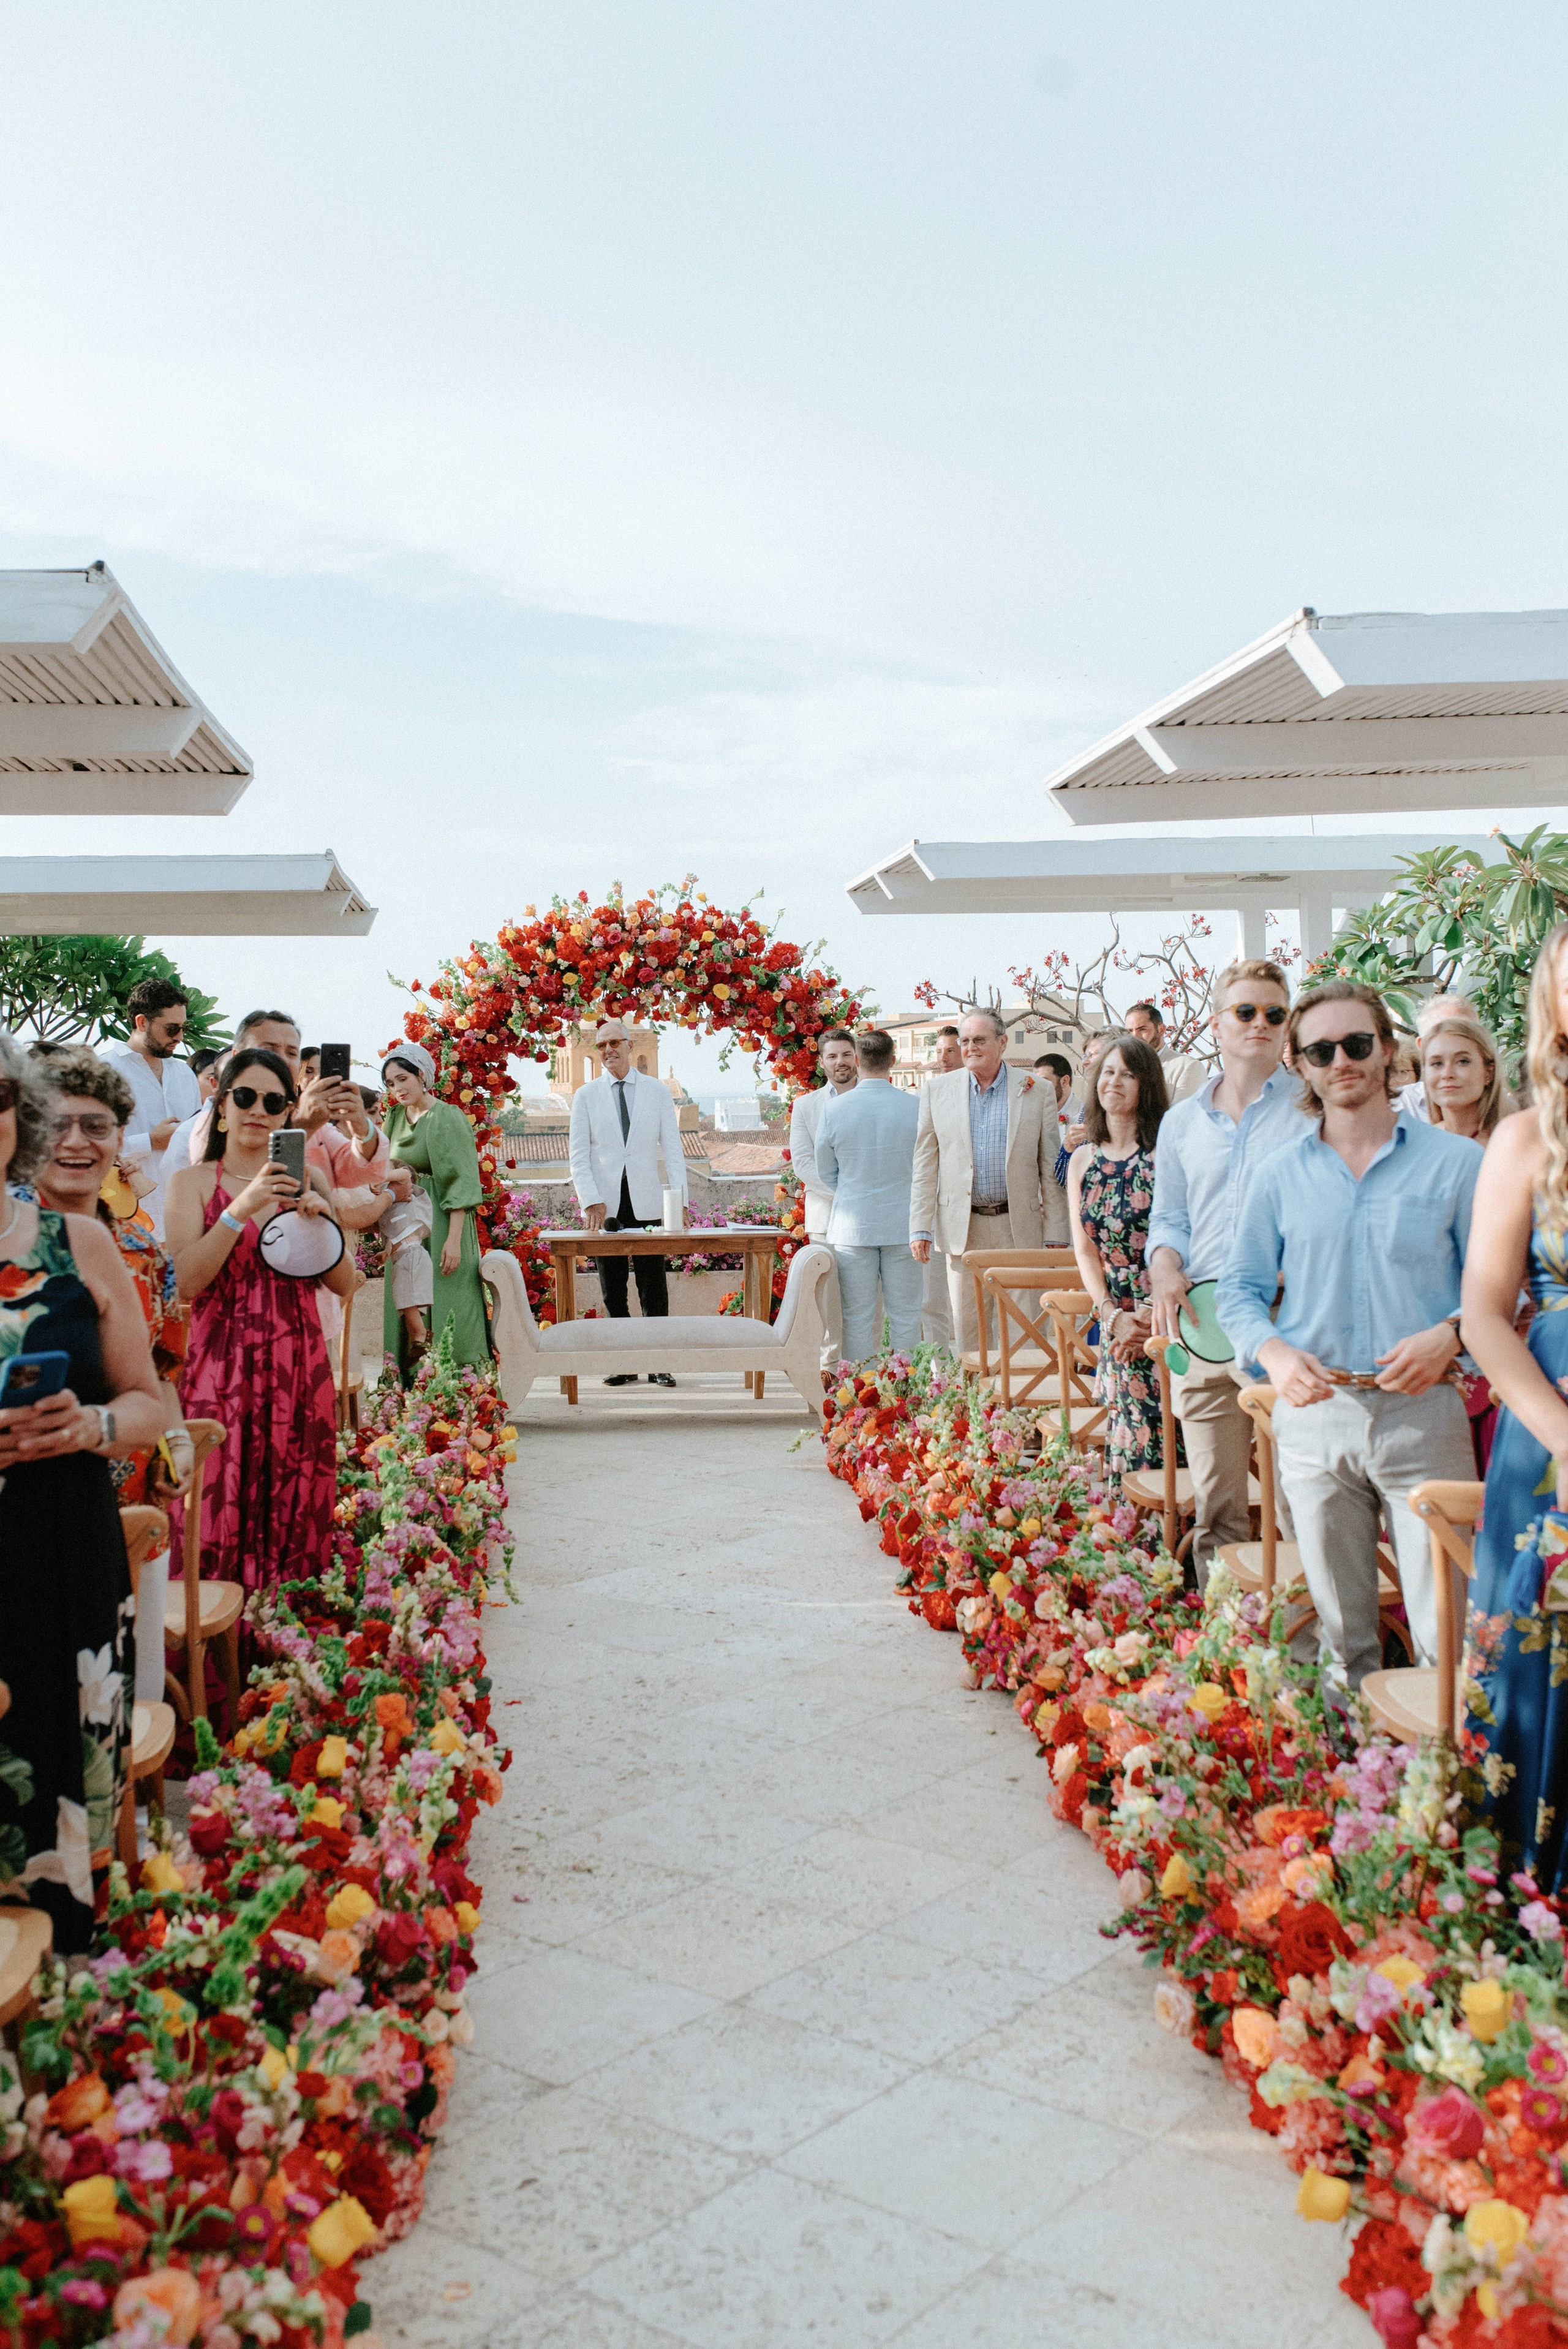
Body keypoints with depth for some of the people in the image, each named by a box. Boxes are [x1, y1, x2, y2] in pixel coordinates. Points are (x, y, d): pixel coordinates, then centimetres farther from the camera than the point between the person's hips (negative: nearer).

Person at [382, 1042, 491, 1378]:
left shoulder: (446, 1118, -12)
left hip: (440, 1225, -7)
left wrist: (453, 1240, -23)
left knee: (445, 1313, -5)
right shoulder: (395, 1116, 10)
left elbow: (461, 1182, -17)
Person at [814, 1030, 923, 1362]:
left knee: (857, 1316, 6)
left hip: (851, 1225, 0)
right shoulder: (917, 1107, -6)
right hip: (903, 1223, 0)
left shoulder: (835, 1108, -6)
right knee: (905, 1315, 7)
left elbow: (825, 1172, 5)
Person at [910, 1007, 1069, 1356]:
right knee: (967, 1326, 4)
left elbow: (1050, 1169, 3)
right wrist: (920, 1229, 0)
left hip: (1019, 1227, -1)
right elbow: (924, 1167, 7)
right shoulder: (936, 1090, 6)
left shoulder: (1037, 1091, 3)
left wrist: (1055, 1236, 0)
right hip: (962, 1229, 1)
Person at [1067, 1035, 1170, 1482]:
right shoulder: (1082, 1162, 10)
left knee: (1170, 1435, -6)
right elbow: (1085, 1250, 8)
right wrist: (1113, 1316, -5)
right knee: (1127, 1436, 5)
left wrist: (1148, 1316, -15)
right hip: (1117, 1323, 4)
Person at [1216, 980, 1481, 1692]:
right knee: (1340, 1627, 11)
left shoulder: (1457, 1164, 3)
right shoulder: (1279, 1174, 9)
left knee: (1446, 1628, -4)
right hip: (1313, 1412, 2)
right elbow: (1239, 1289, 11)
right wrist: (1273, 1350, -9)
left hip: (1423, 1412, -2)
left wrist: (1449, 1335, -15)